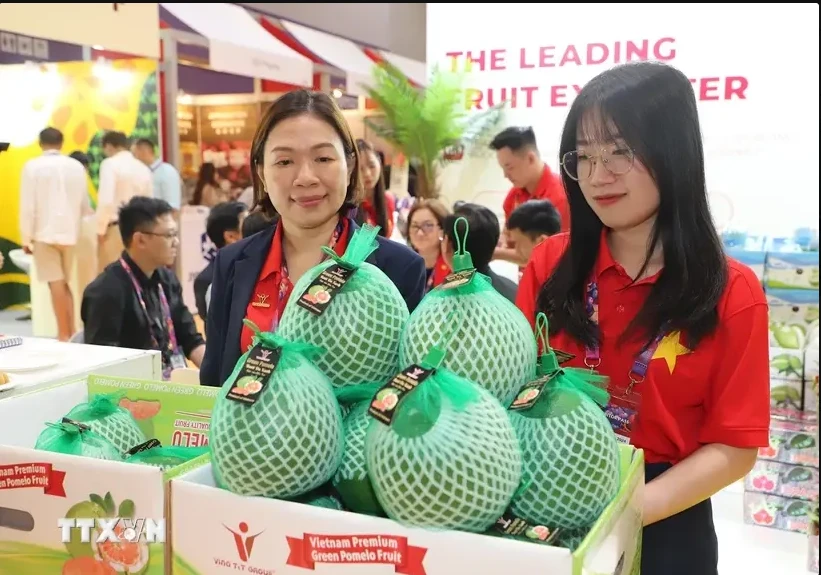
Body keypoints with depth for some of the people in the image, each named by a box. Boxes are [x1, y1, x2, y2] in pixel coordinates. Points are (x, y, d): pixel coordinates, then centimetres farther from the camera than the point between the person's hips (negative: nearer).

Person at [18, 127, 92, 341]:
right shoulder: (76, 166, 4)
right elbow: (84, 203, 10)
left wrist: (26, 238, -1)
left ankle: (64, 335, 0)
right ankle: (71, 332, 12)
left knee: (56, 284, -1)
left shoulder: (33, 166, -5)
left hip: (45, 232, -4)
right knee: (64, 283, 14)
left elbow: (28, 205, -7)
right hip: (70, 231, 4)